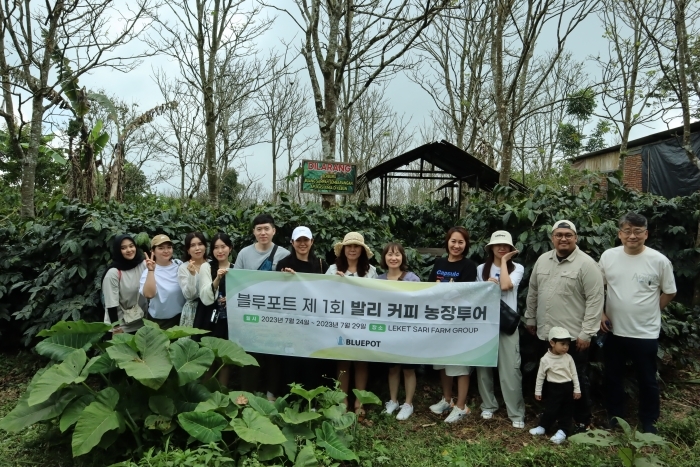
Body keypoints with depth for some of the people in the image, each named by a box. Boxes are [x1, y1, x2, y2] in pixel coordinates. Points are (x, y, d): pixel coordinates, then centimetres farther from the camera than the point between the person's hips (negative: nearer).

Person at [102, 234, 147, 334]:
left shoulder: (143, 265, -5)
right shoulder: (113, 273, -18)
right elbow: (111, 303, -15)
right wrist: (116, 328, -13)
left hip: (142, 321, 5)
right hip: (122, 324, -4)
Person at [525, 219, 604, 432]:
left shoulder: (586, 264, -13)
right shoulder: (543, 260, 6)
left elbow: (595, 300, -14)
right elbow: (533, 292, 14)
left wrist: (586, 332, -16)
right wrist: (530, 318, 15)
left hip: (574, 335, -6)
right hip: (545, 333, 6)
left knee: (577, 379, 8)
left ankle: (582, 420, 24)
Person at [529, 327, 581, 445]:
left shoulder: (568, 358, -6)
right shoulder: (545, 359, -13)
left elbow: (574, 374, 3)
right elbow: (540, 376, -5)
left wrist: (577, 389, 3)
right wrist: (538, 391, 0)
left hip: (567, 387, 2)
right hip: (553, 388, -2)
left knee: (566, 411, 8)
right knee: (550, 409, 3)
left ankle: (563, 431, 18)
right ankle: (543, 427, 22)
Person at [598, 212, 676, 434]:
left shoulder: (659, 261, -11)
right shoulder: (608, 256, -4)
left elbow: (669, 293, 2)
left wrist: (649, 311, 2)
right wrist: (601, 314, 1)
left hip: (646, 333, -2)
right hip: (614, 331, 2)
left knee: (647, 381, 14)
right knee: (613, 378, 16)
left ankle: (649, 421, 34)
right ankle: (615, 417, 35)